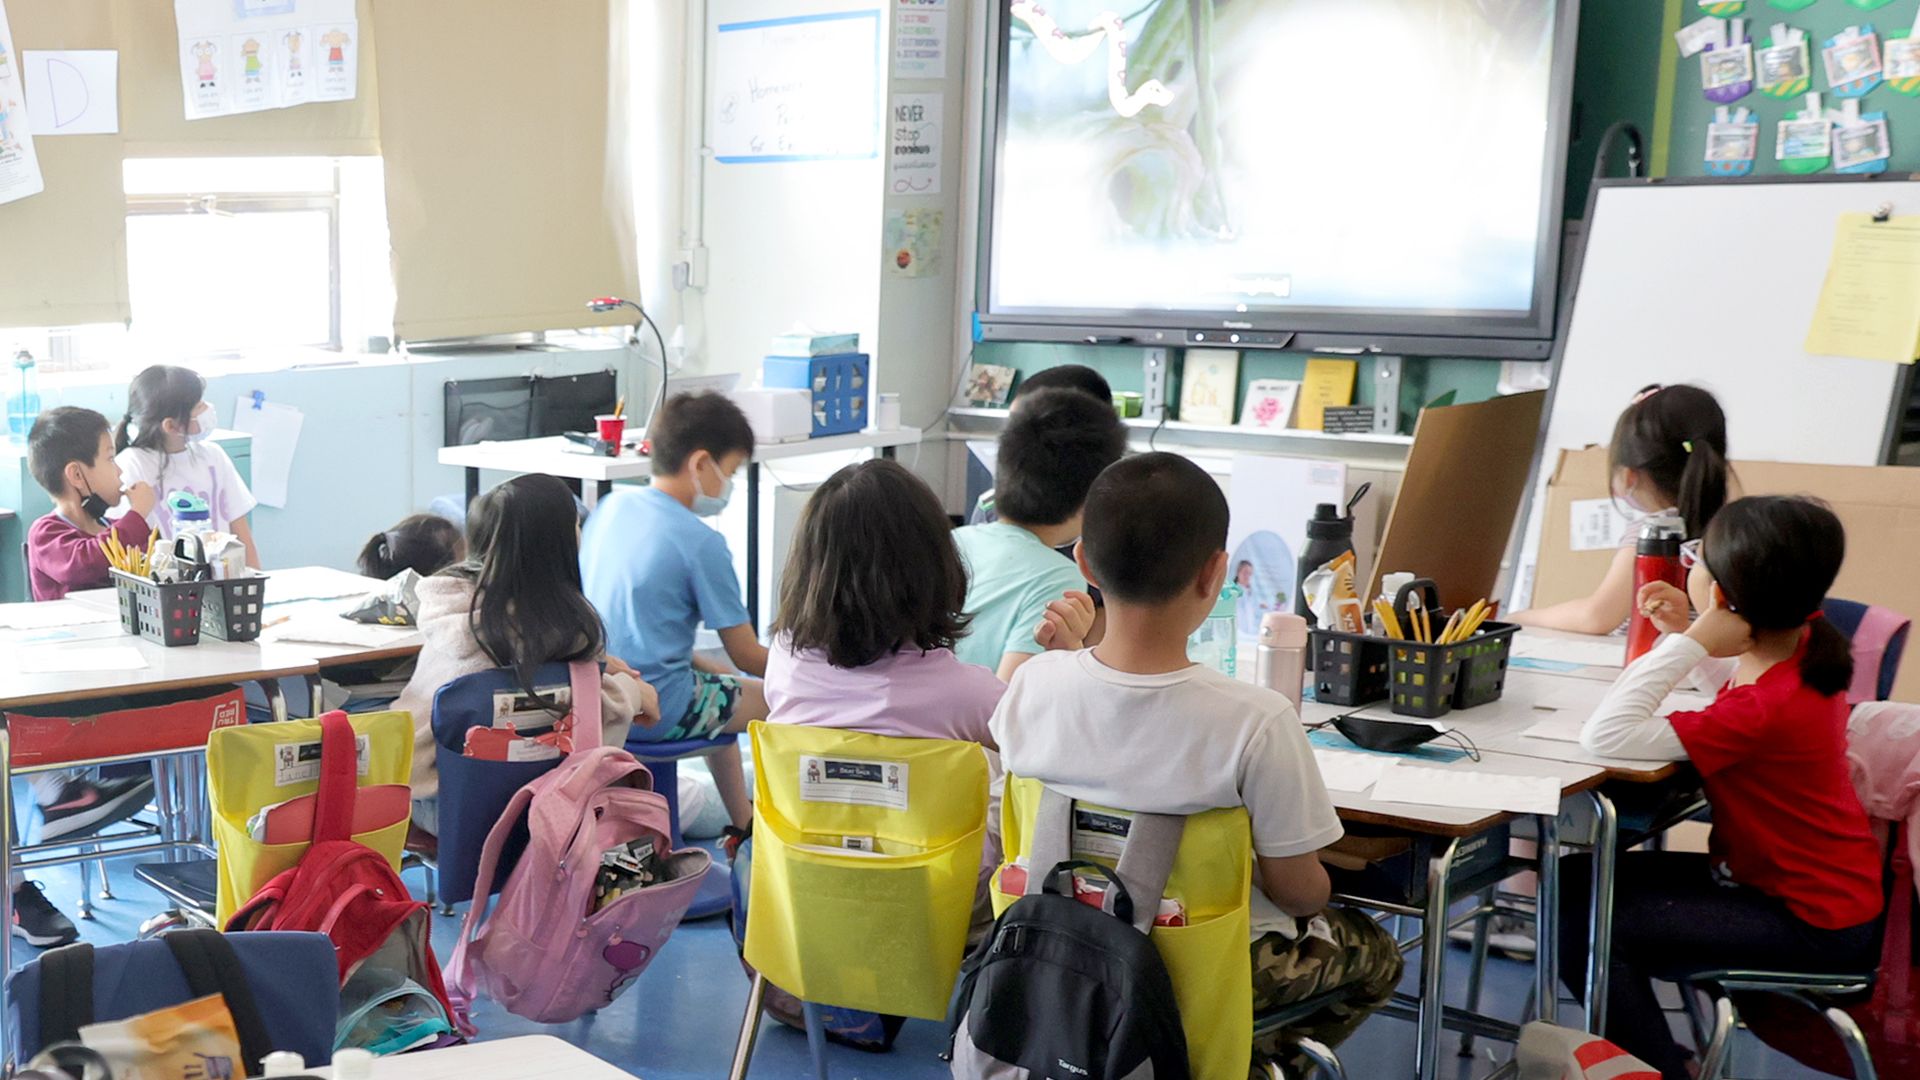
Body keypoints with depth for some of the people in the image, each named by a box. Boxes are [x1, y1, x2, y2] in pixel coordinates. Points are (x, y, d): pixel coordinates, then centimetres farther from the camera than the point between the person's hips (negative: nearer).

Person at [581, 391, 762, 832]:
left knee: (720, 680, 32)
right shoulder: (701, 543, -16)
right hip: (655, 711, -9)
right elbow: (747, 656, -10)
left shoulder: (611, 506, 4)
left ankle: (743, 821, 39)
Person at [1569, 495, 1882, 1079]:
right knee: (1579, 880, 9)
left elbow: (1605, 735, -37)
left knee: (1585, 926, -18)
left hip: (1814, 924, -9)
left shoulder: (1761, 711, -32)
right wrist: (1689, 635, 3)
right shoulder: (1805, 644, -6)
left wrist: (1690, 644, -32)